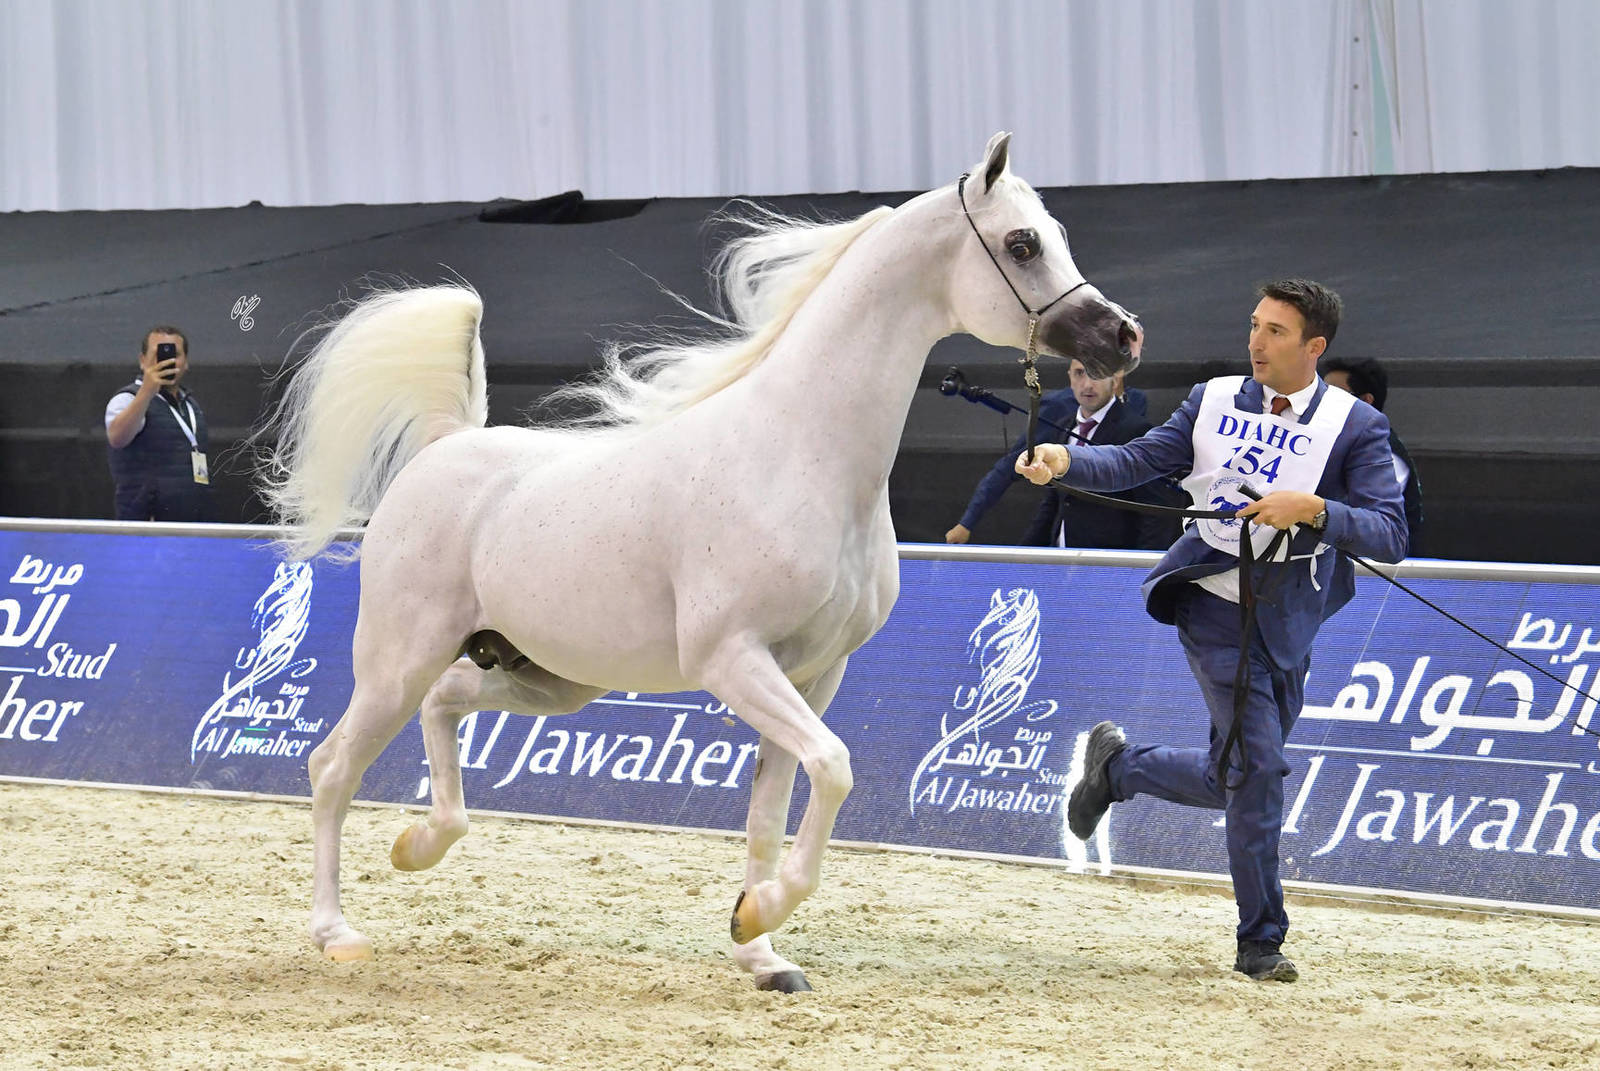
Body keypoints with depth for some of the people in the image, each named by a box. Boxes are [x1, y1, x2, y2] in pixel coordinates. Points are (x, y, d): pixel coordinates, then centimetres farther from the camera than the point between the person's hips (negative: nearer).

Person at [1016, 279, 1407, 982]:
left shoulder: (1355, 426, -3)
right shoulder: (1215, 401, 5)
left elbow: (1390, 536, -12)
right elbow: (1137, 461, 0)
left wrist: (1312, 508, -27)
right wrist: (1065, 460, -17)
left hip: (1287, 625, 2)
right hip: (1213, 603, -2)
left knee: (1235, 781, 12)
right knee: (1256, 767, -12)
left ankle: (1119, 766, 39)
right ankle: (1260, 942, -1)